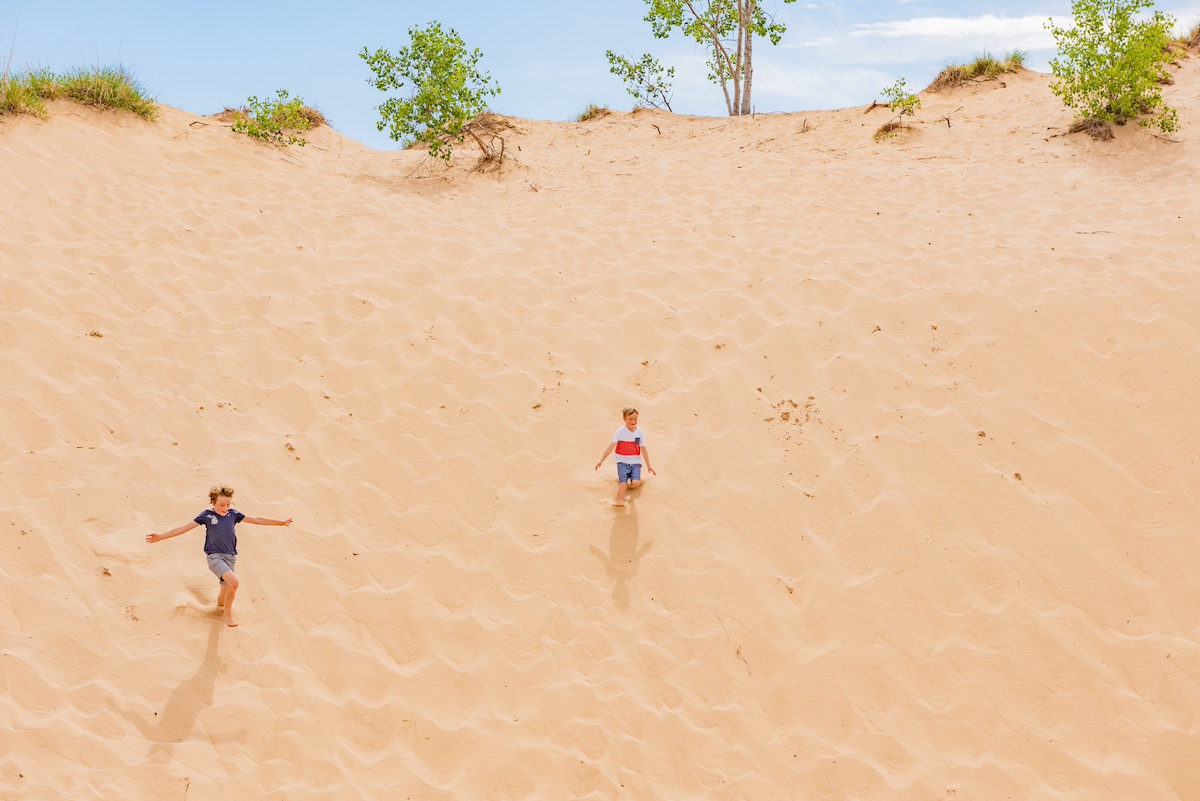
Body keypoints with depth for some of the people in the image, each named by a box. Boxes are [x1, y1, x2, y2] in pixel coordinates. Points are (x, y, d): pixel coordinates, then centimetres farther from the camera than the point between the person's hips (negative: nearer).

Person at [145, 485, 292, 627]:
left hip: (230, 557, 4)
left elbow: (256, 520, 13)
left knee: (225, 592, 9)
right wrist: (161, 537, -5)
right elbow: (185, 528, 1)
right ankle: (227, 615, -7)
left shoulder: (233, 514, 9)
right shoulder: (206, 515, 1)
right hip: (215, 557, -4)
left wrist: (280, 522, 13)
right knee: (234, 582, -24)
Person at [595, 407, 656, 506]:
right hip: (623, 462, -2)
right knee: (623, 483, -20)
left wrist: (648, 466, 10)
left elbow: (644, 450, 9)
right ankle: (619, 501, -10)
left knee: (636, 483, -18)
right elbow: (611, 447, -6)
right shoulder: (620, 432, -3)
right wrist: (601, 460, -11)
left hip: (635, 463, 2)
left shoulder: (640, 432, 4)